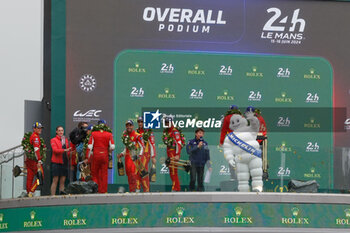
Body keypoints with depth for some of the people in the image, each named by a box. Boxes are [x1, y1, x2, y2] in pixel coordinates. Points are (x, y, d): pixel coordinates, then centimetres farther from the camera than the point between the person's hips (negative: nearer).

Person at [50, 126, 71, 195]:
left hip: (64, 163, 5)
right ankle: (52, 195, -7)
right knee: (55, 180, -7)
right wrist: (64, 150, -26)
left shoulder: (66, 140, 16)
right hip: (56, 163, -5)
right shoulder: (53, 140, 1)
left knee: (63, 180, 3)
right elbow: (55, 150, -14)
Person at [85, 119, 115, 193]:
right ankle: (103, 190, 7)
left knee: (94, 173, 9)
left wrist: (87, 158, 1)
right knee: (104, 174, 7)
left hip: (95, 155, -1)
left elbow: (90, 147, -2)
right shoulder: (109, 134, 3)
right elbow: (112, 147, -4)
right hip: (105, 155, 1)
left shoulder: (93, 134, 2)